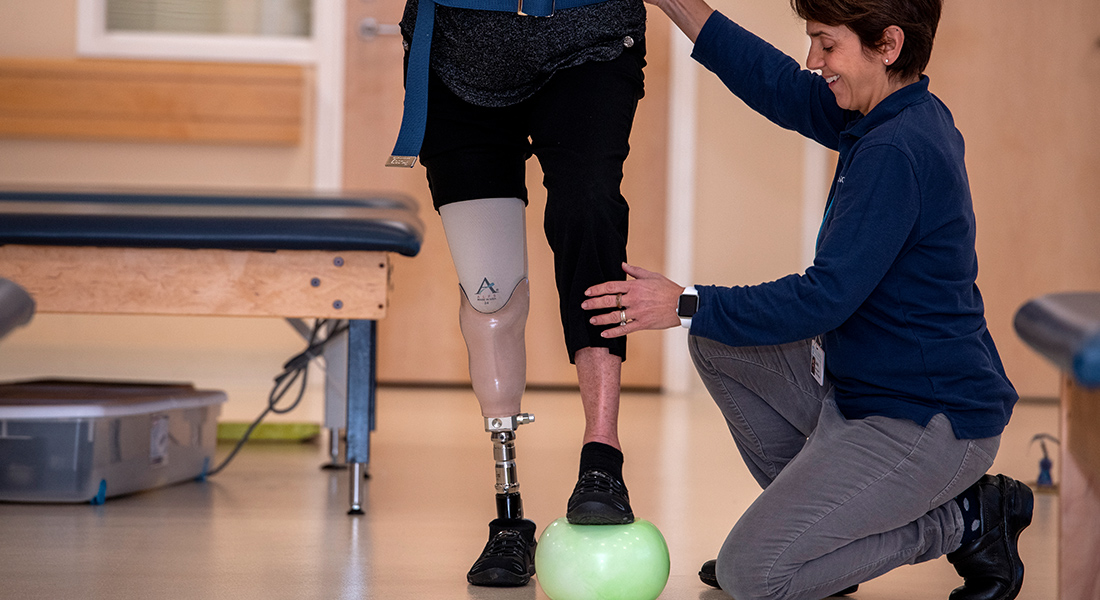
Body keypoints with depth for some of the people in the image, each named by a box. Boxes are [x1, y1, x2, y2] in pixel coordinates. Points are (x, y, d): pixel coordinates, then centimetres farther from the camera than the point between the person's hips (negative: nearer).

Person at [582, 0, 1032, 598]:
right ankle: (810, 513, 21)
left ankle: (963, 519, -2)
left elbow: (825, 298, -24)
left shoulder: (899, 152, -24)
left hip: (929, 425, -10)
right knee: (715, 342, 17)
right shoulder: (892, 117, 6)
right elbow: (779, 87, 18)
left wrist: (688, 305, -16)